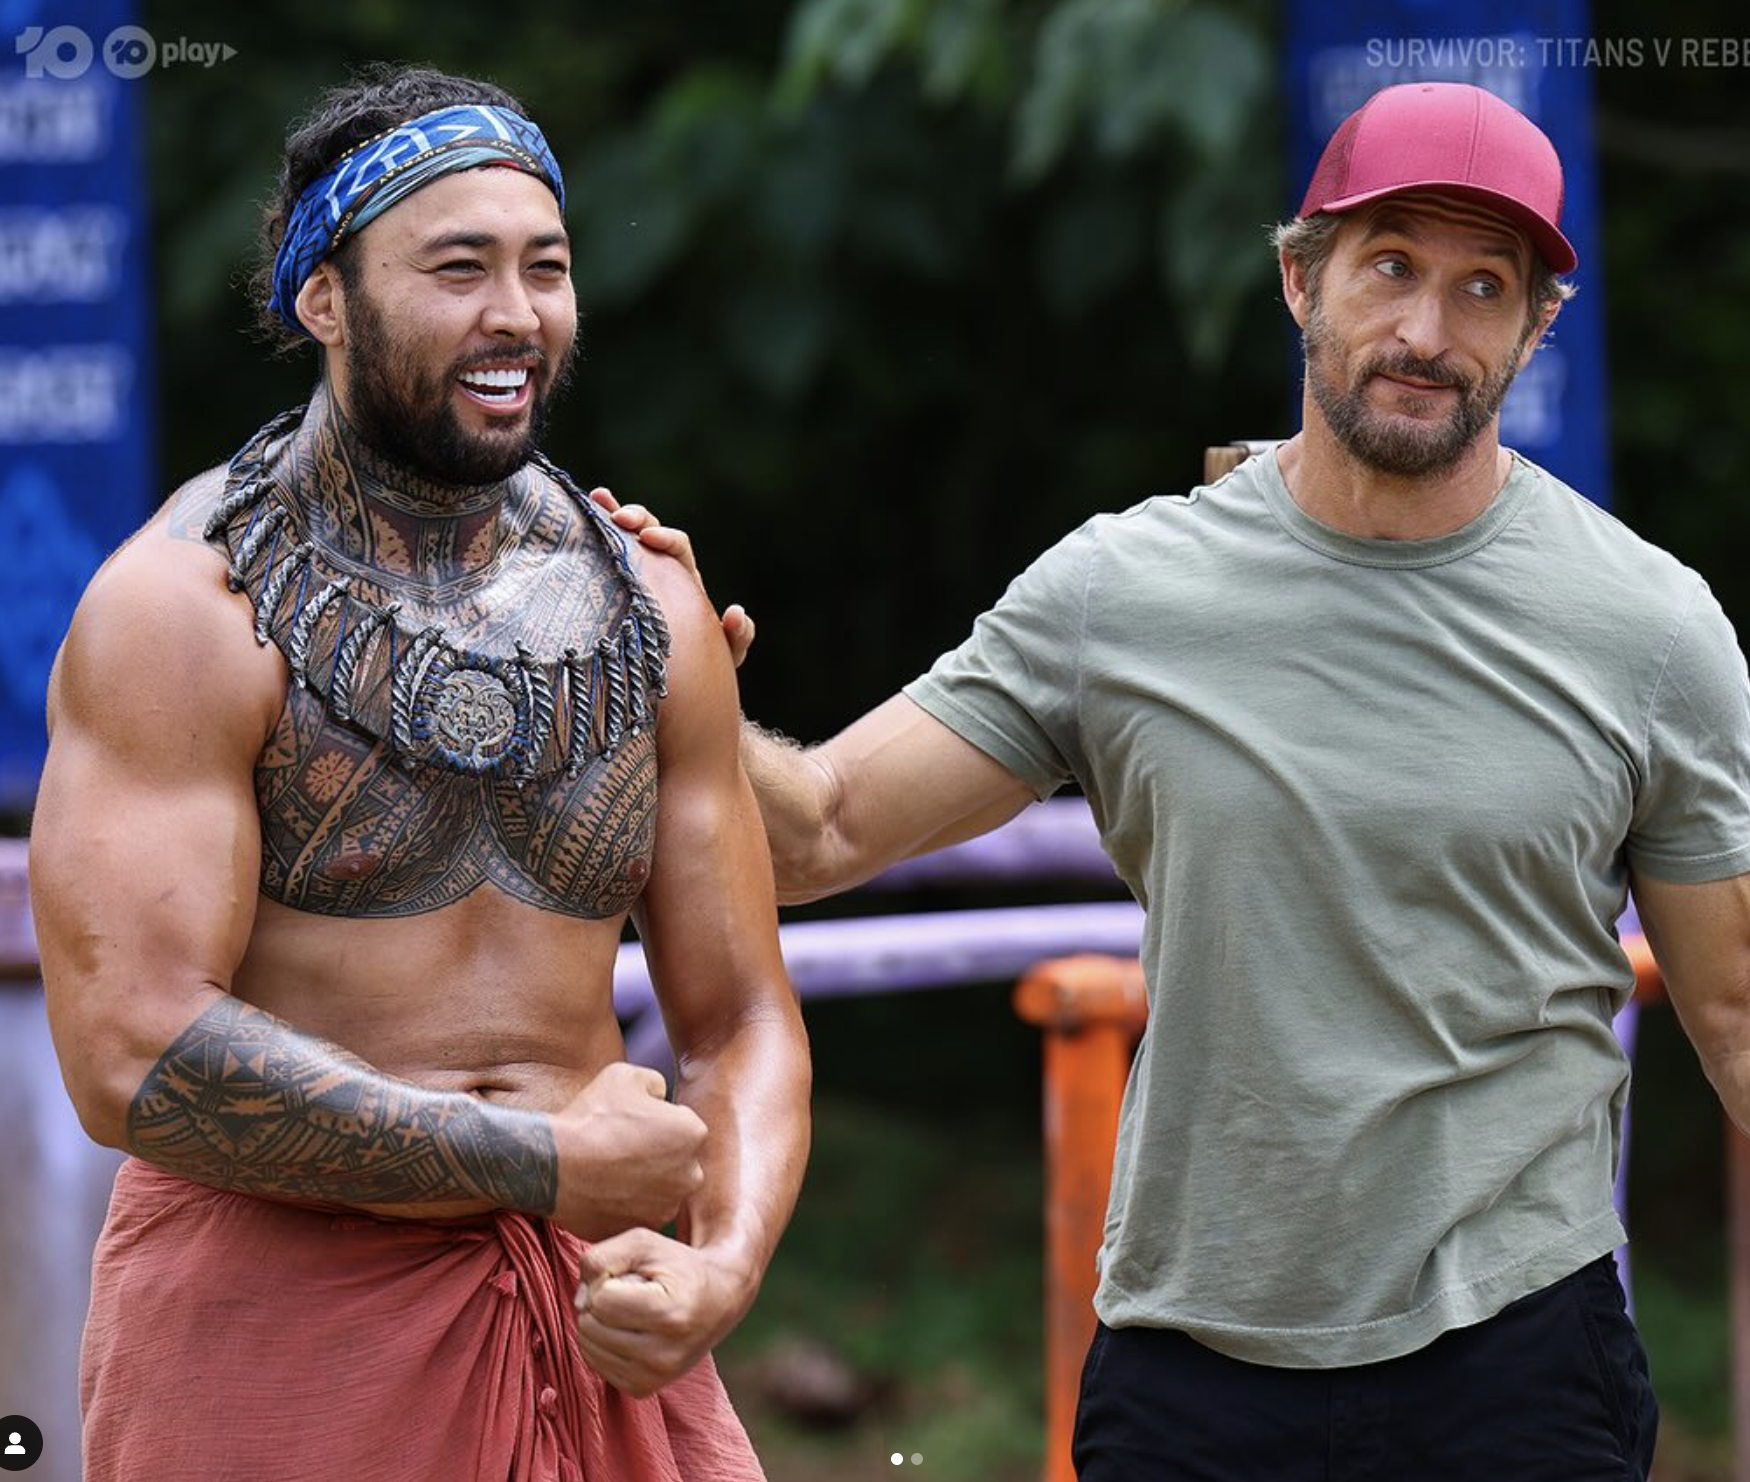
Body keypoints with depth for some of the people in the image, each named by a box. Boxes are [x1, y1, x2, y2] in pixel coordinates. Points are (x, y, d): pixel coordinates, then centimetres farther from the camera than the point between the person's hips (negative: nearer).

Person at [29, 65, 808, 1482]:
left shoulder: (646, 610, 8)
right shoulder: (185, 610, -9)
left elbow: (741, 1020, 10)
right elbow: (137, 1060, -18)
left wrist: (725, 1263, -11)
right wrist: (547, 1165, -15)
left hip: (595, 1323, 4)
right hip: (274, 1329, -4)